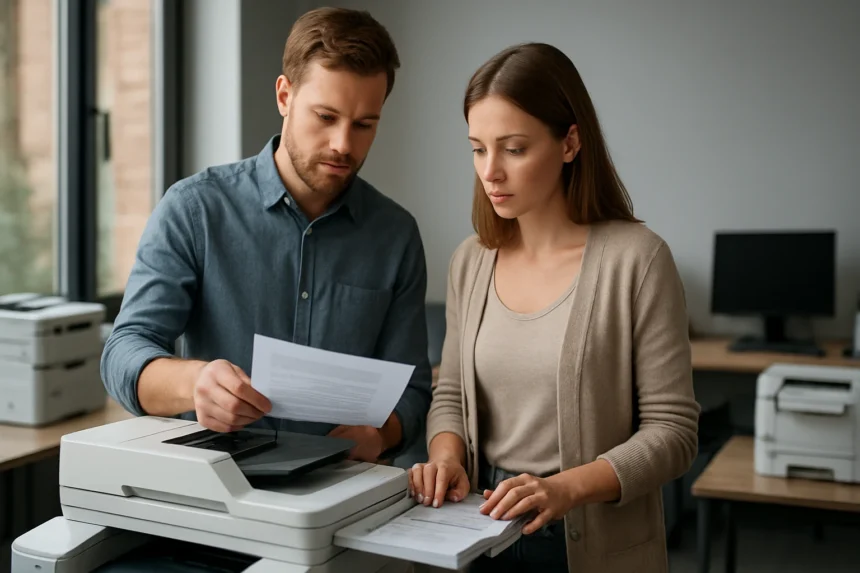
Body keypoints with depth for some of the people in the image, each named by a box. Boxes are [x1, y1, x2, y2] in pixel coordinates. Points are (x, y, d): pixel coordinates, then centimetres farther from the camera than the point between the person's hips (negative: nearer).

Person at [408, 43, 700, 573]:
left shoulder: (636, 258, -15)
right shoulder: (471, 262, 0)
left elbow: (672, 429, -13)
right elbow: (452, 394, 9)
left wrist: (566, 488, -25)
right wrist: (447, 455, -10)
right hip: (483, 530, 4)